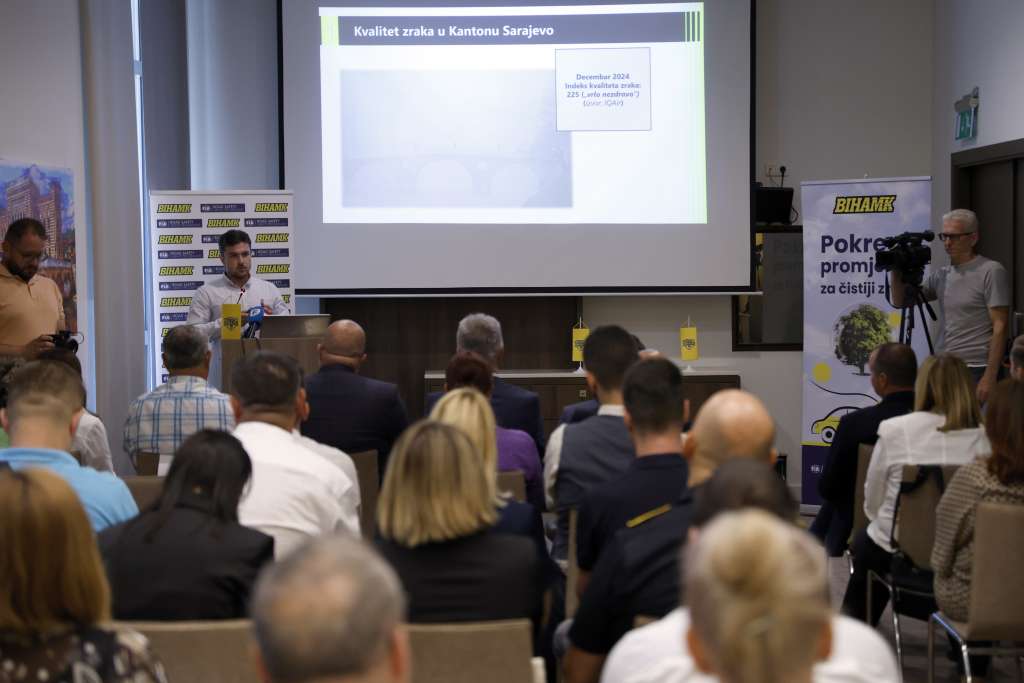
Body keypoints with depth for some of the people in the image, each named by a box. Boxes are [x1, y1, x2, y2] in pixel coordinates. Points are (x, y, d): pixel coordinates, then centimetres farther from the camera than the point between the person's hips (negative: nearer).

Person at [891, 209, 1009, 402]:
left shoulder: (991, 271, -5)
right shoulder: (940, 274, 13)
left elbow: (1000, 326, -9)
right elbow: (900, 302, 19)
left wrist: (990, 377, -15)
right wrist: (897, 273, 1)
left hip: (975, 371, -6)